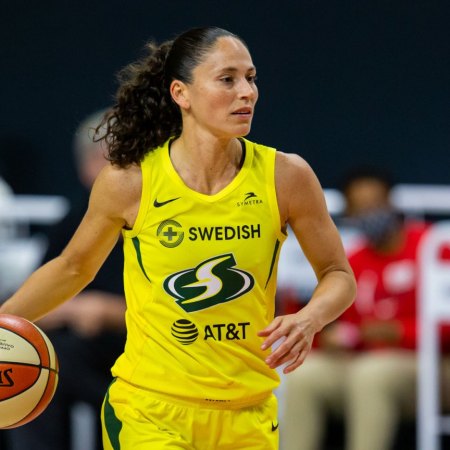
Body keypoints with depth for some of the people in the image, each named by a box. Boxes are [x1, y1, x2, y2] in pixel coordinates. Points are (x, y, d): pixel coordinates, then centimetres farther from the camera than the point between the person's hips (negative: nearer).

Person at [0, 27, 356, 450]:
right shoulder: (128, 182, -8)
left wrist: (308, 320, -15)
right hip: (148, 413, -3)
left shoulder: (285, 176, -6)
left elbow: (338, 275, 5)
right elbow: (73, 268, 11)